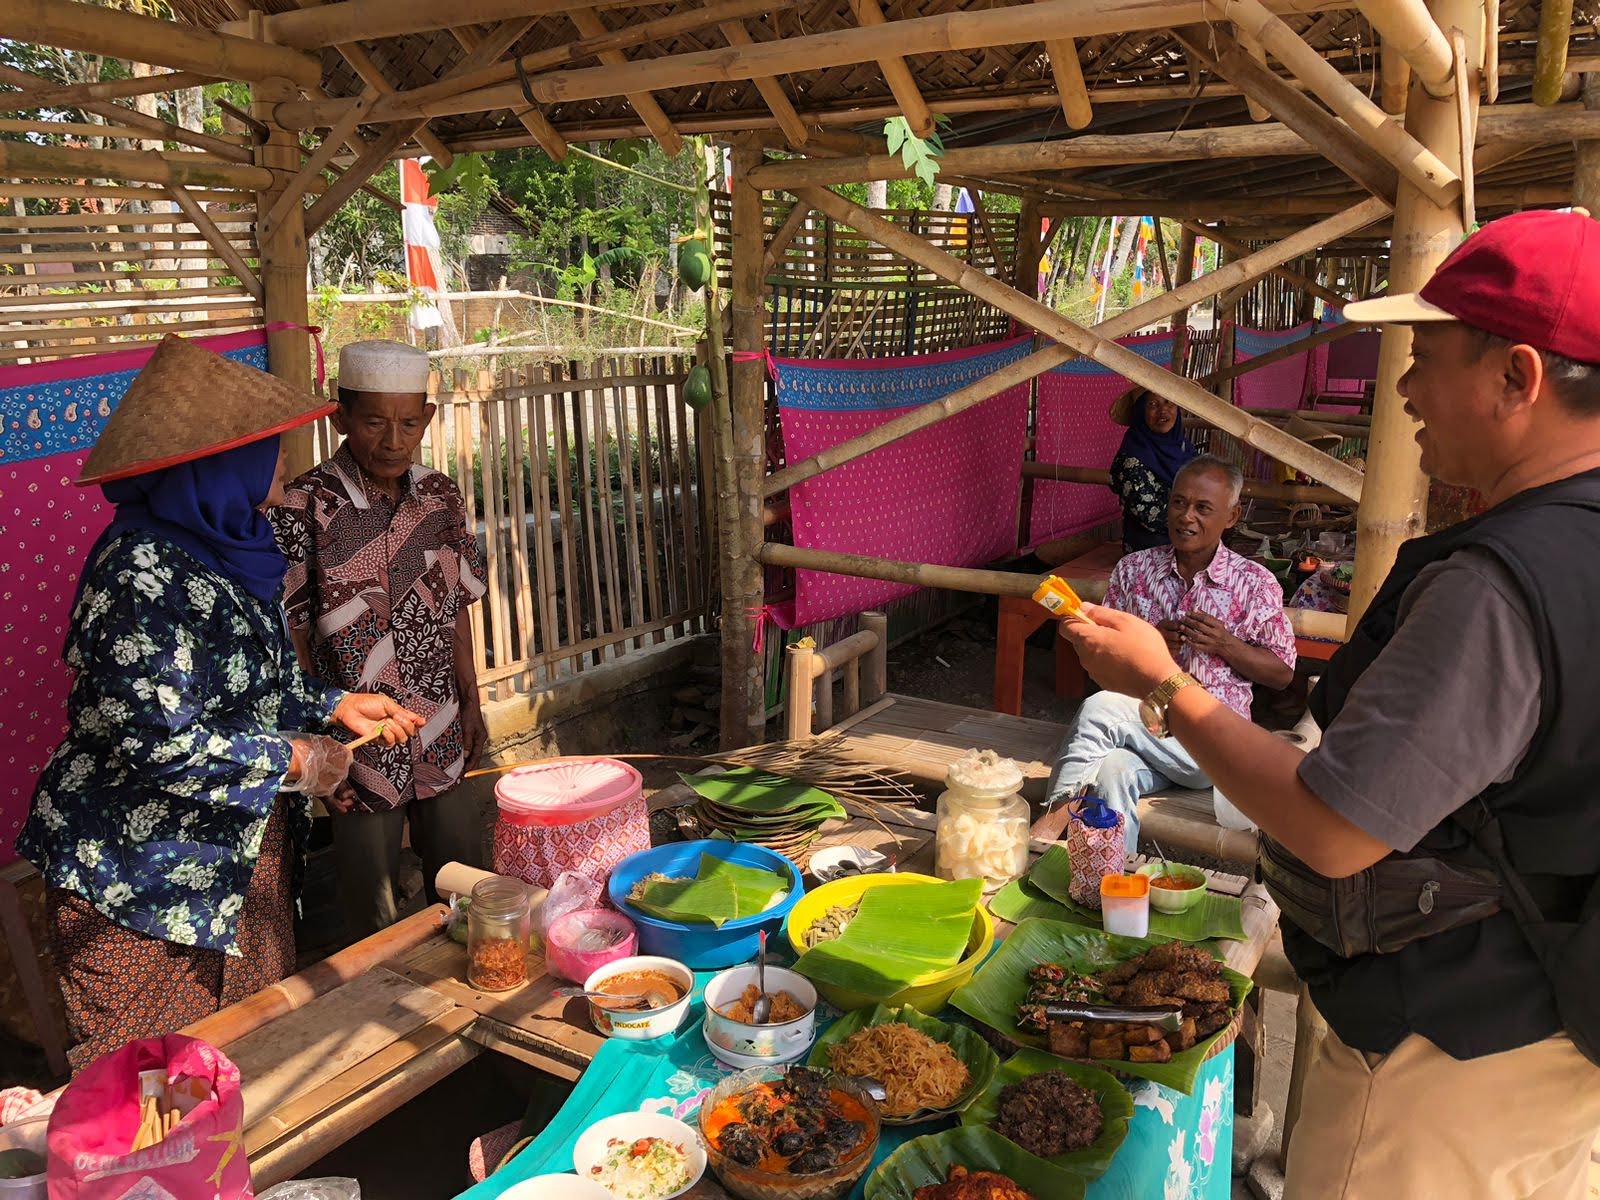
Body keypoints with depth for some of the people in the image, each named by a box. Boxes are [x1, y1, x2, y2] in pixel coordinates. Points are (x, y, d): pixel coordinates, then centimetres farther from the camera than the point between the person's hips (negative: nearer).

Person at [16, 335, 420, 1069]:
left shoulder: (224, 552, 5)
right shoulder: (142, 575, -23)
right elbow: (160, 742, -28)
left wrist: (335, 706, 8)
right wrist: (292, 759, -17)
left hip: (242, 862, 9)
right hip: (145, 883, -8)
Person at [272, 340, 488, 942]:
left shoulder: (440, 496, 1)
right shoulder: (306, 505, -15)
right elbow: (290, 630, -13)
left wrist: (471, 702, 10)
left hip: (440, 735, 5)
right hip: (360, 741, -4)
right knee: (375, 920, 10)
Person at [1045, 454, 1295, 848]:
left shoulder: (1255, 584, 4)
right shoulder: (1134, 570, 11)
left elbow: (1282, 673, 8)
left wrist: (1226, 645, -10)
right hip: (1141, 719, 3)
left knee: (1099, 709, -29)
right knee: (1112, 770, -36)